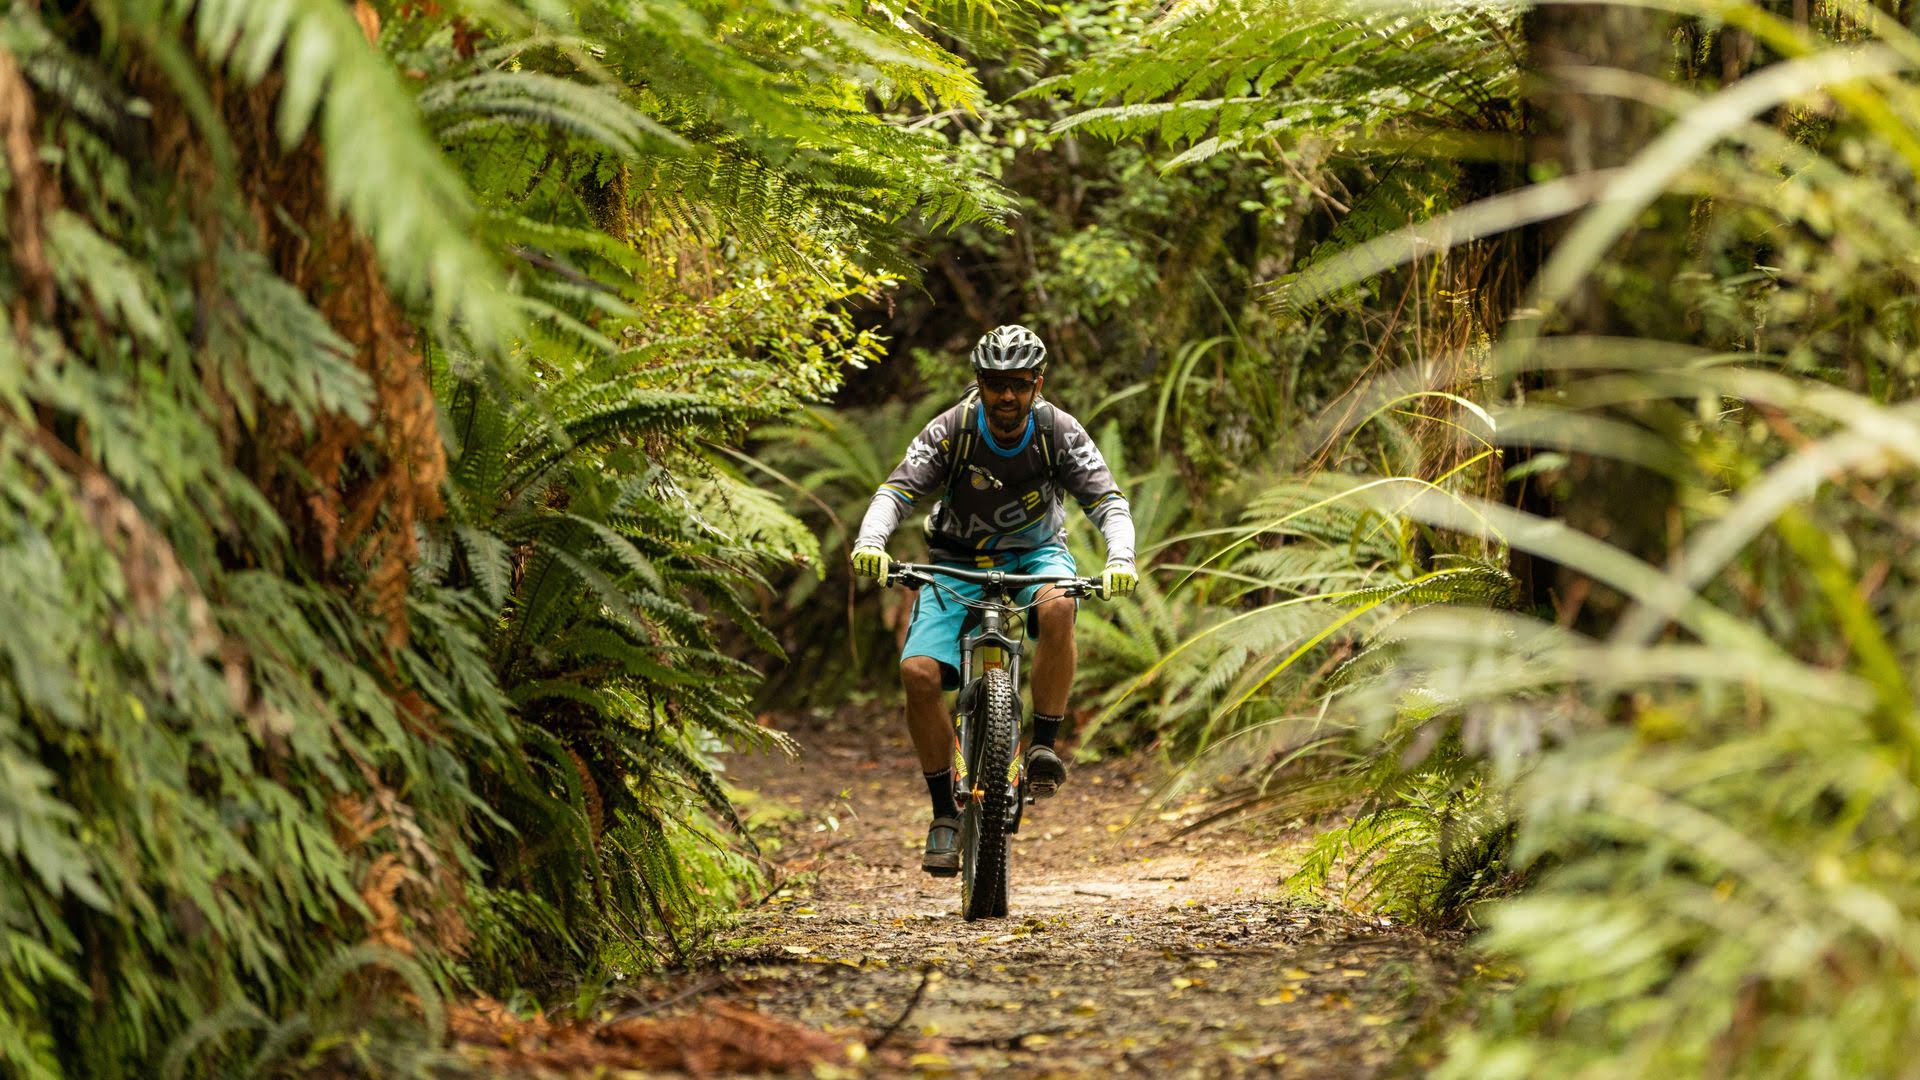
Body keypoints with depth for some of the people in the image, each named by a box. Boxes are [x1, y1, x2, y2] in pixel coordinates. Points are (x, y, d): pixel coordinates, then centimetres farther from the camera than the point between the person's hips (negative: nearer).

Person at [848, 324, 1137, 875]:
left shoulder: (1058, 431, -16)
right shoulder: (952, 430, -17)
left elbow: (1108, 501, -21)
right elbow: (897, 490, -24)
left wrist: (1120, 559, -41)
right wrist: (871, 540, -45)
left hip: (1036, 555, 0)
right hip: (959, 563, 0)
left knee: (1057, 607, -37)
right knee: (918, 672, -21)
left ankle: (1043, 747, -21)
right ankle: (945, 813, -6)